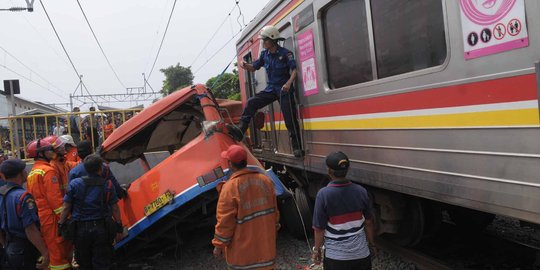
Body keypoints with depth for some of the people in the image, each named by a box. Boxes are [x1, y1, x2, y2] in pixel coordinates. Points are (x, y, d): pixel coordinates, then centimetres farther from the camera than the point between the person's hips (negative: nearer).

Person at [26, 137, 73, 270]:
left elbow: (33, 196, 20)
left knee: (47, 251, 19)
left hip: (38, 218, 9)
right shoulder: (48, 171, -14)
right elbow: (55, 198, -19)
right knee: (59, 250, -4)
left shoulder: (32, 173, 16)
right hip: (51, 218, -9)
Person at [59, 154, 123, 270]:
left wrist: (61, 225, 5)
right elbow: (115, 209, -4)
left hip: (81, 230, 1)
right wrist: (119, 227, 5)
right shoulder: (107, 184, -6)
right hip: (101, 229, -1)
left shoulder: (75, 184, -5)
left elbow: (66, 208, -5)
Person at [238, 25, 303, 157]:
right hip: (271, 89, 5)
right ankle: (239, 132, -10)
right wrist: (245, 65, -7)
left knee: (290, 119, -5)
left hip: (284, 90, -5)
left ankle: (297, 148, 2)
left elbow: (294, 69, -15)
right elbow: (254, 67, 16)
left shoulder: (285, 53, -9)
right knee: (251, 103, -12)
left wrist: (289, 83, -31)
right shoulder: (265, 54, 8)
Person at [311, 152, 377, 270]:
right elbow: (368, 222, 2)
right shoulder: (361, 191, -8)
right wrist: (372, 243, 17)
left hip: (336, 256, -3)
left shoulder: (324, 194, -18)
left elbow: (319, 228, -13)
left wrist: (317, 249, 2)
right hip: (361, 253, 3)